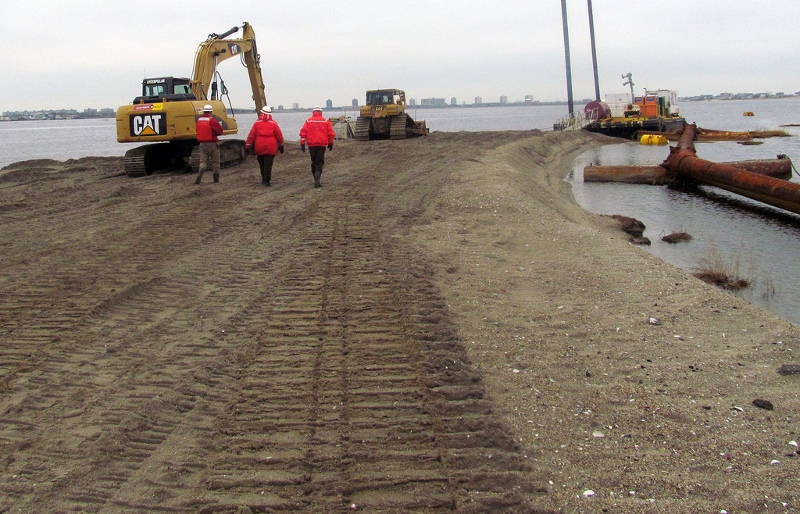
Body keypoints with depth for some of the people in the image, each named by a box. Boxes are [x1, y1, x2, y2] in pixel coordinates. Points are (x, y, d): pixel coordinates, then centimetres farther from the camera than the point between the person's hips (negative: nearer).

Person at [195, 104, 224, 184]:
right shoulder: (212, 120, -14)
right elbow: (220, 131, -9)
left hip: (202, 144, 4)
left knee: (203, 161, 9)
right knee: (215, 162, 10)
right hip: (212, 144, -4)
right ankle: (216, 179, 15)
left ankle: (200, 174, -17)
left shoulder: (199, 120, 4)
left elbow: (198, 131, 13)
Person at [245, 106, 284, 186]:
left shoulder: (257, 123, -1)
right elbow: (279, 136, 3)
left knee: (262, 164, 19)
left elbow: (251, 136, -1)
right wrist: (281, 146, 15)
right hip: (270, 148, -1)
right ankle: (266, 180, -7)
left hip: (259, 148, 1)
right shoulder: (273, 123, -1)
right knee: (268, 165, -1)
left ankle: (264, 179, 28)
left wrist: (248, 146, 4)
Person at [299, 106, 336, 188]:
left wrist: (302, 143, -2)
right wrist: (331, 143, 15)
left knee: (314, 162, 15)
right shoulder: (325, 121, 2)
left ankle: (316, 179, 21)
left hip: (312, 145, 1)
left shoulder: (308, 121, 3)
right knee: (320, 162, -2)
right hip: (322, 145, -1)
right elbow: (331, 133, 2)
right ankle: (317, 180, -18)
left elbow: (303, 132, -4)